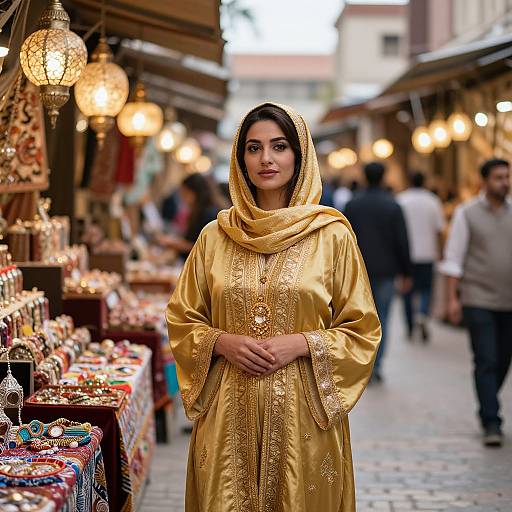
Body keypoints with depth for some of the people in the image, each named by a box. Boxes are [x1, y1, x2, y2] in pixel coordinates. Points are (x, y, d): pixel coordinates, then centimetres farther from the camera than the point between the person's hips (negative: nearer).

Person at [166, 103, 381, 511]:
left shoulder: (332, 234, -1)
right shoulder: (215, 236, 6)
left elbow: (362, 329, 1)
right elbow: (182, 320, 11)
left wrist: (300, 344, -13)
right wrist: (222, 342, -8)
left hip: (303, 413, -2)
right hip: (229, 414, 2)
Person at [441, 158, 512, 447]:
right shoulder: (467, 214, -1)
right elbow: (454, 258, -1)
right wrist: (453, 298, -7)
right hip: (479, 300, -3)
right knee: (486, 361, -8)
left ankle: (487, 409, 30)